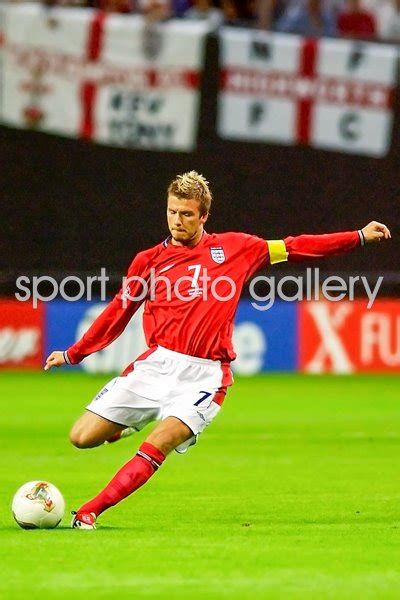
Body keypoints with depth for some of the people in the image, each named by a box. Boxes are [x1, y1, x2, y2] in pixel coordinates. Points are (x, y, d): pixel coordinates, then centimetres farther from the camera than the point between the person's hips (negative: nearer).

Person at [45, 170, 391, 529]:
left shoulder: (234, 248, 9)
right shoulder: (149, 261, 10)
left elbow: (294, 248, 14)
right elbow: (118, 313, 19)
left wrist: (359, 237, 13)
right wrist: (72, 354, 21)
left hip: (204, 376, -2)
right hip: (156, 365, 2)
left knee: (158, 445, -24)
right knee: (82, 438, -5)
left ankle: (89, 512, -17)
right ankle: (134, 420, 26)